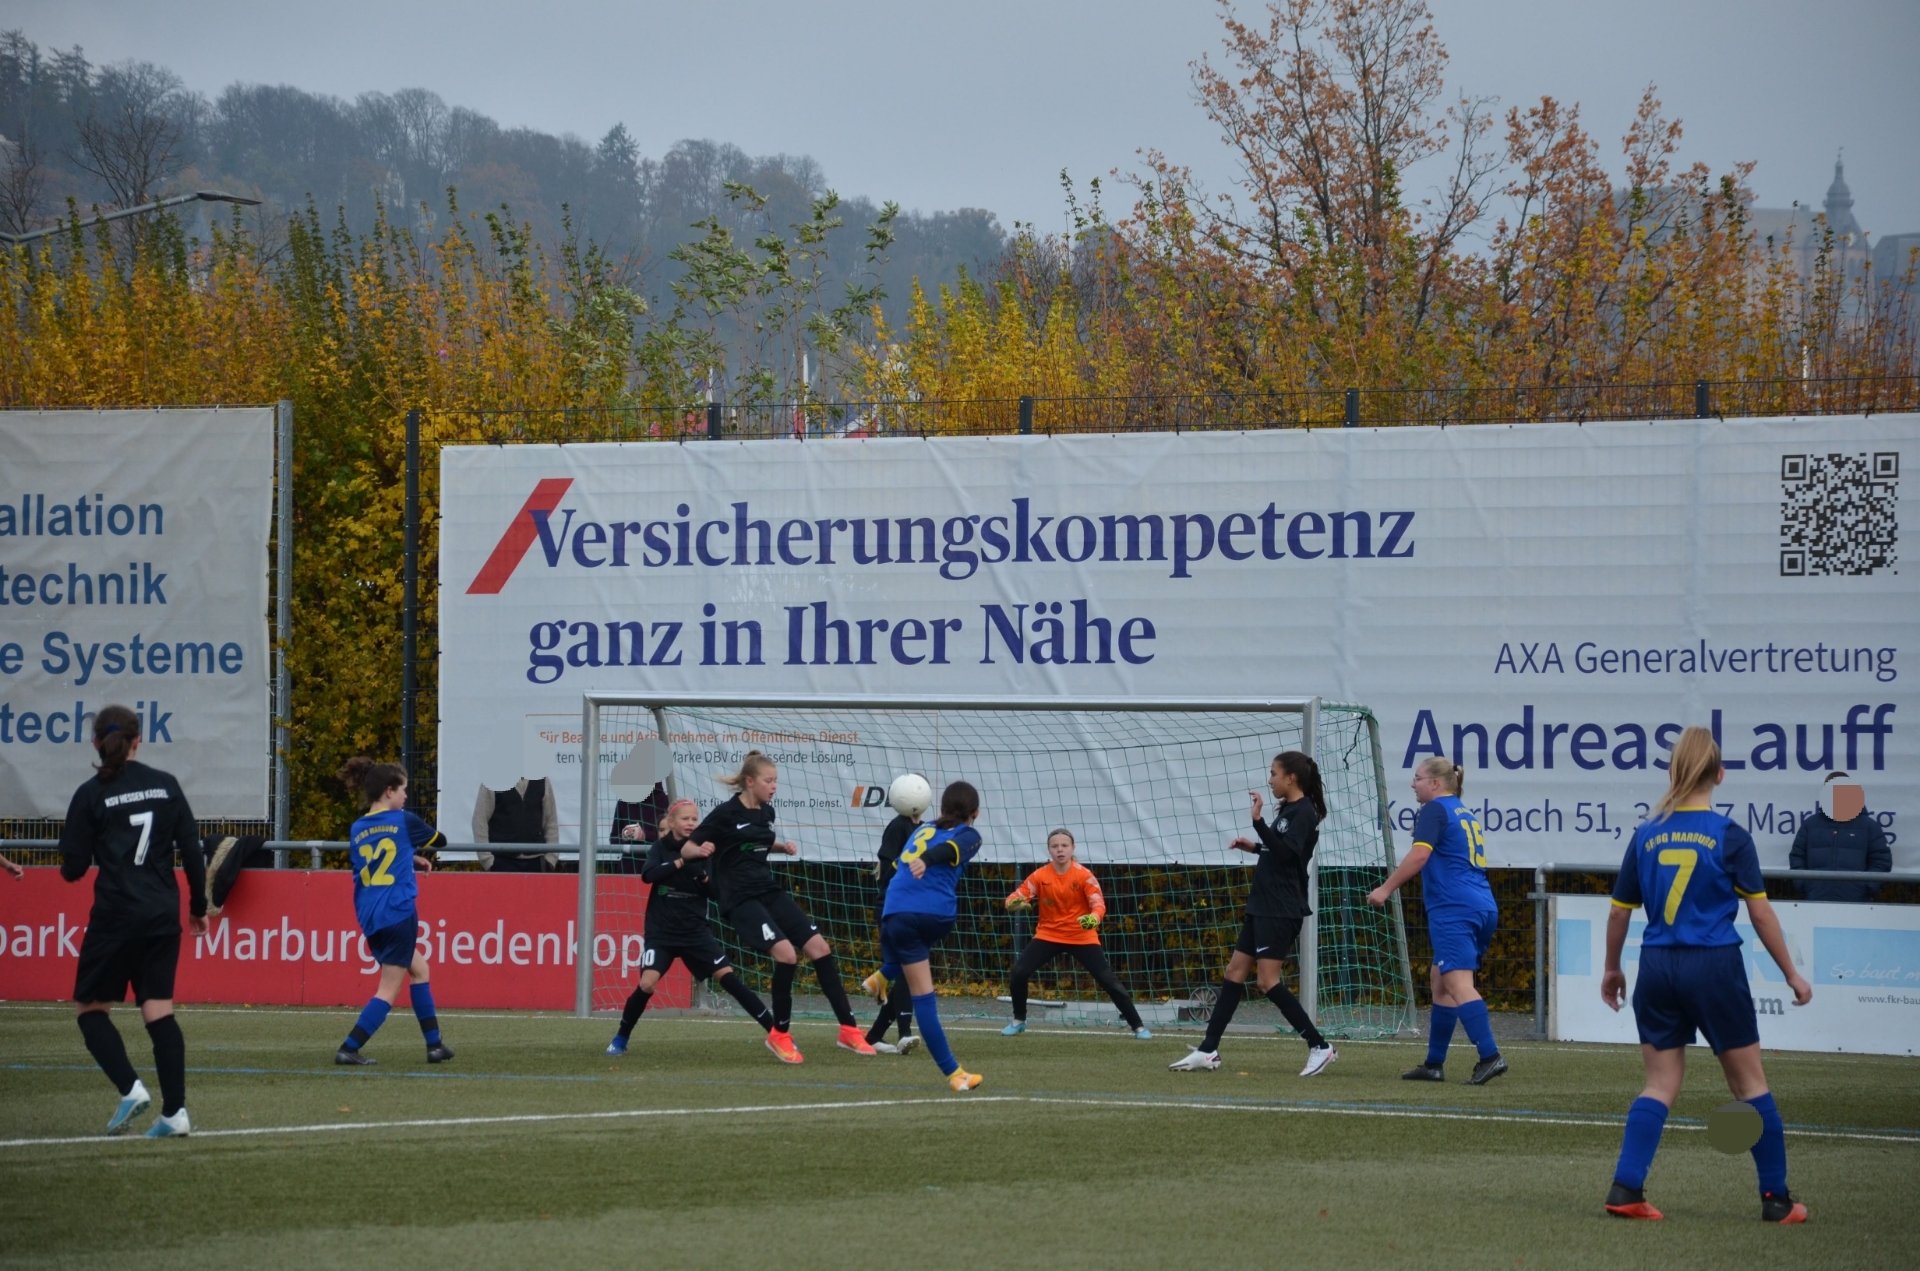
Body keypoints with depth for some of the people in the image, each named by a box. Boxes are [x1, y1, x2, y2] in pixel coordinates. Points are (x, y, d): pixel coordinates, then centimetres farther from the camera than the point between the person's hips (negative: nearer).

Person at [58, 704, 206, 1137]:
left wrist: (74, 859, 18)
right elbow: (191, 850, 5)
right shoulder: (166, 785, 4)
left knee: (93, 1008, 9)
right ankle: (175, 1110, -2)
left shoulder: (91, 795, -6)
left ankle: (130, 1088, -11)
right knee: (159, 1010, 6)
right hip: (163, 916, 4)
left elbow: (72, 869, -5)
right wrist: (198, 907, 15)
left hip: (115, 916, -4)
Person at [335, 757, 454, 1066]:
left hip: (369, 919, 7)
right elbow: (439, 840, 14)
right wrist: (418, 852, 34)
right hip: (398, 914, -7)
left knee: (419, 969, 22)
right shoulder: (404, 821, -4)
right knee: (389, 989, -2)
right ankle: (348, 1049, -11)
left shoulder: (357, 830, 9)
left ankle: (434, 1045, 24)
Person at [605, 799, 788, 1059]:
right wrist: (682, 859, -29)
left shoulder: (702, 850, 1)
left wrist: (705, 867, -22)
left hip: (695, 931, 1)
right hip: (661, 931, -1)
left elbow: (715, 892, -3)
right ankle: (621, 1038, 5)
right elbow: (648, 875, -21)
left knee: (728, 976, -9)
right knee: (647, 983, -18)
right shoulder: (661, 847, -2)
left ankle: (774, 1032, -8)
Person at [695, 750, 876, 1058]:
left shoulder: (766, 812, 9)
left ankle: (848, 1029, 3)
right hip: (740, 899, -7)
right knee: (786, 953, -24)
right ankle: (780, 1033, -5)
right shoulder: (725, 814, -11)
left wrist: (782, 846, 11)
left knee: (819, 948, -3)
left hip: (770, 892, 7)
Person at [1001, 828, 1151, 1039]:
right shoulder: (1040, 876, -7)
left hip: (1082, 937, -2)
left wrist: (1093, 918, -43)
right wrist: (1014, 903, -34)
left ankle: (1138, 1026, 1)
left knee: (1108, 981, -8)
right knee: (1019, 973, -12)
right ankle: (1018, 1021, 10)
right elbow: (1015, 897, -9)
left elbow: (1099, 904, -19)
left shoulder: (1083, 875, -13)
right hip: (1049, 935, 2)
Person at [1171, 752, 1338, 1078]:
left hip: (1281, 910, -10)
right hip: (1262, 906, 10)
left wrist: (1258, 821, -31)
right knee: (1234, 971, 8)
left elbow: (1287, 852, -25)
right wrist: (1255, 847, 15)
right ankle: (1207, 1051, 10)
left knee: (1268, 980, -12)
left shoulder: (1303, 812, -13)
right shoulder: (1287, 809, 15)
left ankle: (1320, 1046, -6)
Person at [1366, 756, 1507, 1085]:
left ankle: (1490, 1056, -28)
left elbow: (1420, 854, -17)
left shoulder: (1435, 810, -4)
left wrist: (1386, 889, -13)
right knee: (1440, 982, 15)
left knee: (1458, 982, -16)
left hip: (1454, 909, -9)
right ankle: (1434, 1064, 17)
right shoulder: (1466, 814, 22)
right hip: (1483, 907, 9)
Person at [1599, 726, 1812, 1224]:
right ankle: (1776, 1198, 11)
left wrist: (1611, 968, 25)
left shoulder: (1647, 835, 3)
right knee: (1749, 1081, 8)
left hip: (1658, 968, 3)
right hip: (1715, 966, -3)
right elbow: (1761, 913, -5)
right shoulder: (1730, 837, -7)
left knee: (1661, 1084, 9)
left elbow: (1619, 912, 9)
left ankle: (1626, 1188, -3)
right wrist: (1792, 975, 4)